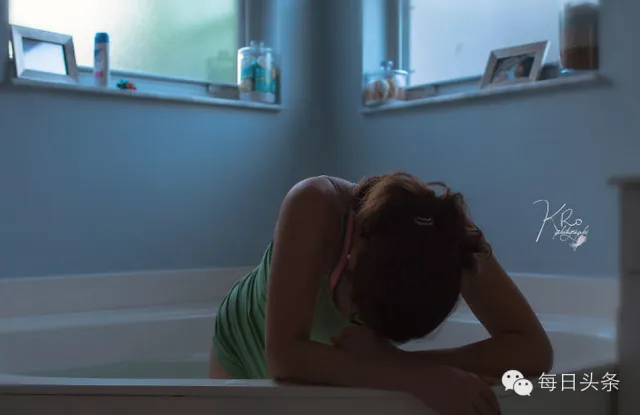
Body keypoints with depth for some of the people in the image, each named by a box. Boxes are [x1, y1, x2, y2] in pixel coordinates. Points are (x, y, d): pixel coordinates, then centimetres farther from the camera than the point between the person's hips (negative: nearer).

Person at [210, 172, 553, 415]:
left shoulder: (445, 233, -33)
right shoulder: (314, 207, -42)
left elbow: (535, 350, -35)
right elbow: (284, 357, -46)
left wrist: (398, 361, -45)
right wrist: (418, 377, -53)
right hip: (248, 349, -1)